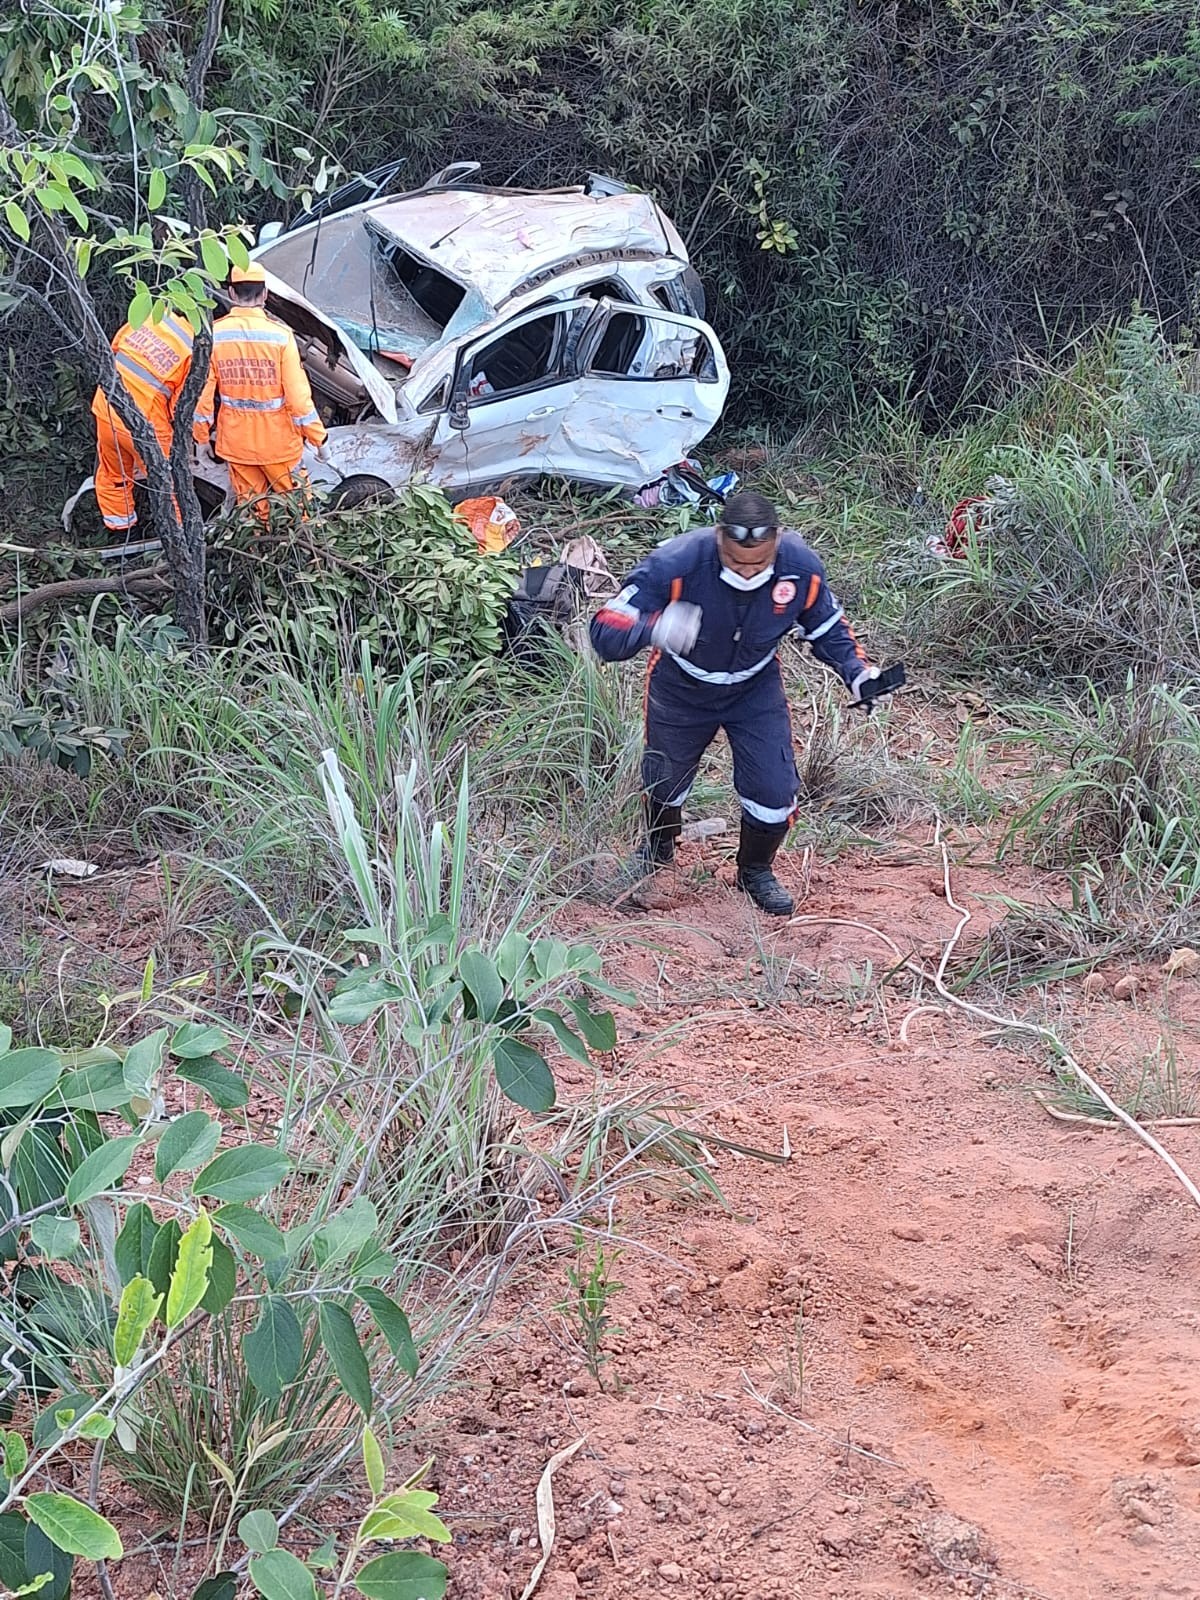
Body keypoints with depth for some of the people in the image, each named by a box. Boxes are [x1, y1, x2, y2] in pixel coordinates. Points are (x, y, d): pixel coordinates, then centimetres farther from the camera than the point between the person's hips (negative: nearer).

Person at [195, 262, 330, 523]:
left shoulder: (214, 334, -8)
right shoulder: (280, 335, -15)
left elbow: (204, 391, -4)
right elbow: (298, 394, -14)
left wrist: (202, 436, 10)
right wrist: (318, 438, -3)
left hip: (235, 440, 3)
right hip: (277, 440, -3)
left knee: (250, 508, 14)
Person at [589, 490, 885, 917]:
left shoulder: (800, 567, -27)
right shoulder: (675, 564, -38)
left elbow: (827, 627, -5)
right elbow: (606, 633, -40)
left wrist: (856, 671, -21)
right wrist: (654, 629, -60)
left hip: (755, 688, 1)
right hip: (680, 685, -1)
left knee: (775, 789, -6)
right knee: (664, 780, 18)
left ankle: (755, 870, 27)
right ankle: (657, 848, 54)